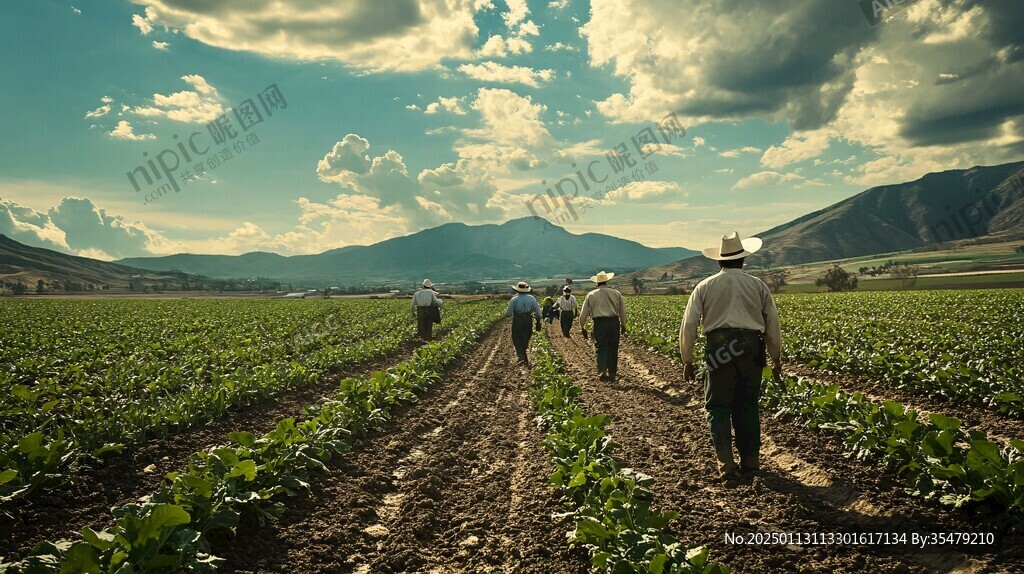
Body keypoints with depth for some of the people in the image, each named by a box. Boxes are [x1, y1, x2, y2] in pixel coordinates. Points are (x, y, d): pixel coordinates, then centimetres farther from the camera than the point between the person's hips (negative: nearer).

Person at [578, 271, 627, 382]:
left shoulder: (591, 295, 6)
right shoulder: (616, 293, 10)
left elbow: (584, 313, 8)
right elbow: (622, 311, 15)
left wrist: (582, 327, 18)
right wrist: (623, 325, 27)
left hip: (600, 323, -2)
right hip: (614, 322, 2)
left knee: (600, 348, 1)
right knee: (613, 348, 10)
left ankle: (602, 371, -15)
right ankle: (612, 373, 16)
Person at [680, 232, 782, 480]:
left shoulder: (705, 287, 7)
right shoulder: (758, 285, 11)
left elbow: (689, 325, 4)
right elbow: (772, 324, 14)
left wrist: (687, 361, 10)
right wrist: (776, 358, 23)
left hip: (719, 348, -2)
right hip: (751, 347, 2)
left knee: (718, 406, 5)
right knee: (747, 406, 12)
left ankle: (725, 462, -4)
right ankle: (750, 461, 19)